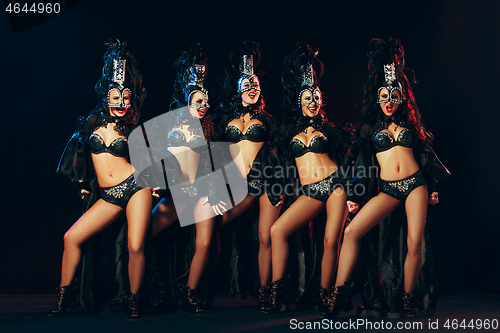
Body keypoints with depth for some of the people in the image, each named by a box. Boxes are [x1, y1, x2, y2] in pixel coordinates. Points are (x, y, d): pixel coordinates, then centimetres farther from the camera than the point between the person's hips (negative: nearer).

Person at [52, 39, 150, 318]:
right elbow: (80, 148, 19)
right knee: (72, 237, -7)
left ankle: (134, 300, 4)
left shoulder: (132, 128, 5)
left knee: (136, 247, -13)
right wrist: (83, 185, 18)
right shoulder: (94, 122, 7)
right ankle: (66, 295, 6)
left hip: (135, 186, -2)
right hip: (107, 196, 3)